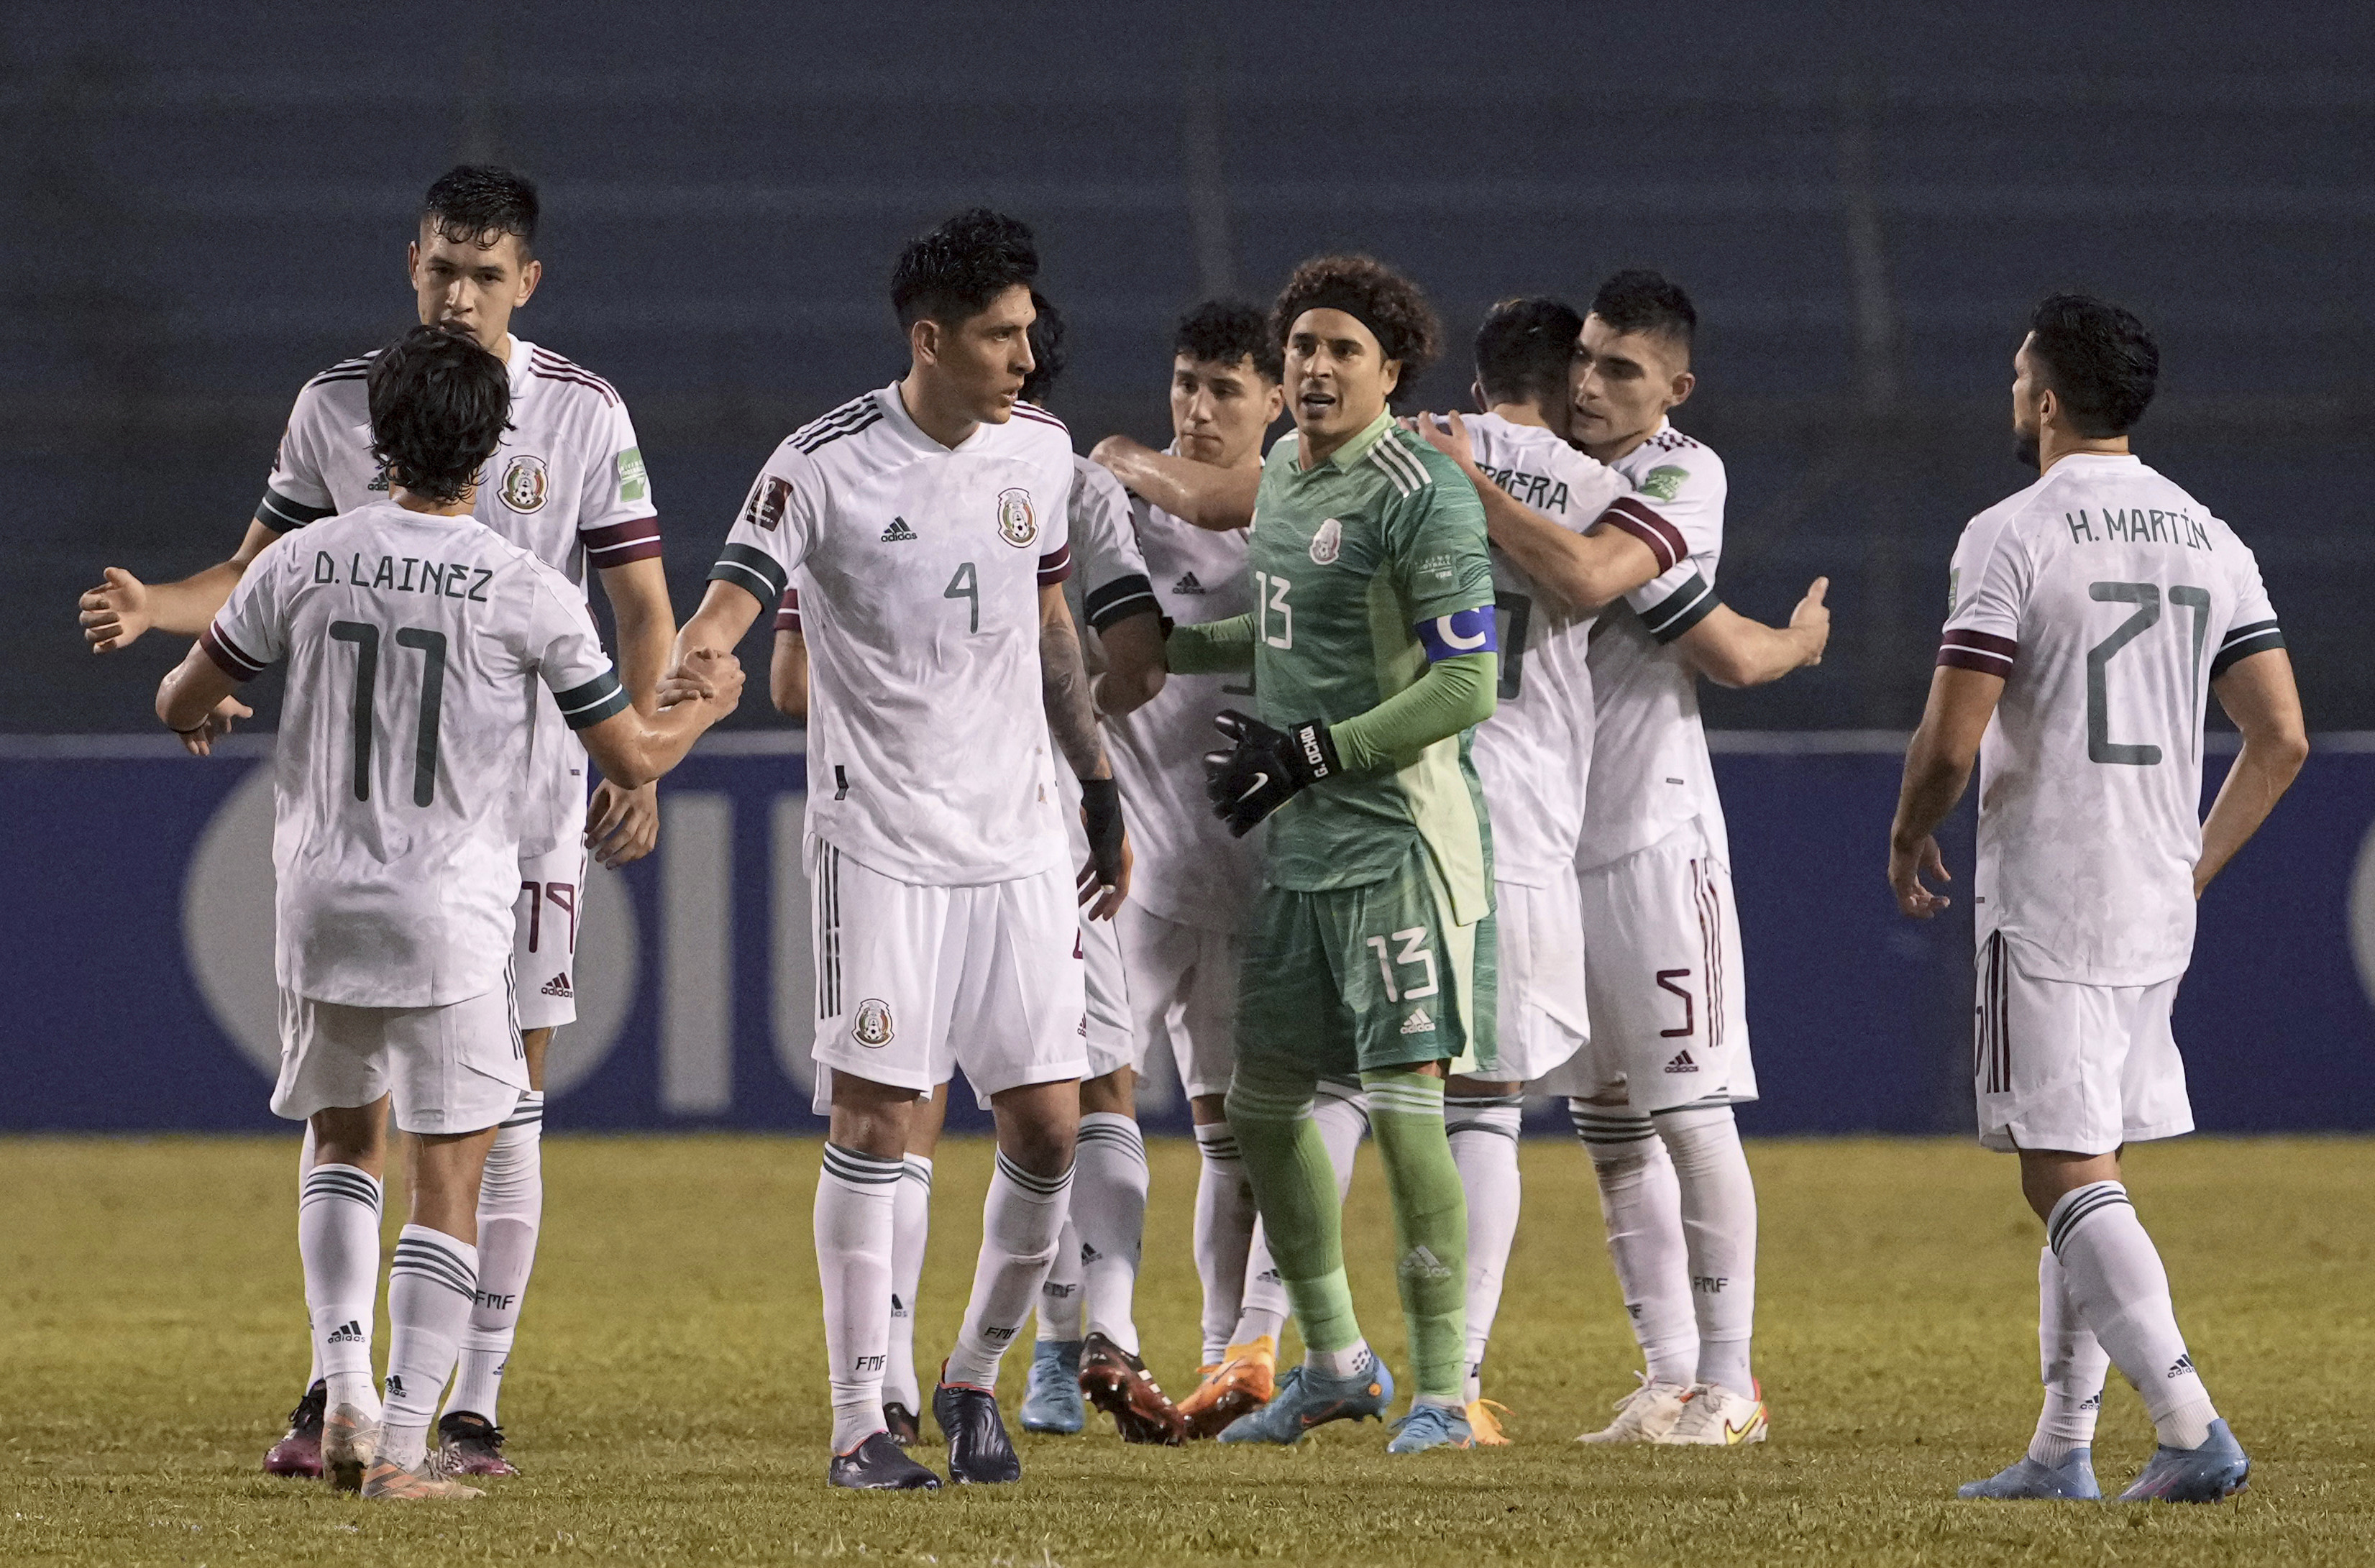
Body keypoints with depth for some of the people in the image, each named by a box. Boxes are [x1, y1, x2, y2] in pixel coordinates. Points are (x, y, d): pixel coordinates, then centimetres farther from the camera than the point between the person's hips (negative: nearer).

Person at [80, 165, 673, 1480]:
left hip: (527, 788, -1)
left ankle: (472, 1407, 3)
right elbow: (263, 574, 11)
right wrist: (153, 610, -8)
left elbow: (644, 609, 1)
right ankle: (336, 1387, 4)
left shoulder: (583, 415, -1)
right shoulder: (338, 405, 3)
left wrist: (637, 769, -10)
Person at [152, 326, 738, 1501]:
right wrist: (706, 706, 21)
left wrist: (192, 701, 35)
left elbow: (185, 705, 9)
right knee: (448, 1177, 3)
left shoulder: (304, 563, -1)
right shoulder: (529, 594, -8)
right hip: (448, 917, -3)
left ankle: (345, 1393, 6)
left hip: (319, 904, 3)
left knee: (344, 1137, 22)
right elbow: (633, 759, 0)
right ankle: (401, 1447, -3)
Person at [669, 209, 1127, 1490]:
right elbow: (727, 608, -17)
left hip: (1016, 840, 5)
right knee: (876, 1121, -8)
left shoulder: (1038, 449, 8)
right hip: (879, 840, -5)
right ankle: (859, 1425, -2)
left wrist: (1101, 793, 22)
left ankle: (975, 1375, 20)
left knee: (1048, 1126, -1)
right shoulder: (824, 466, -10)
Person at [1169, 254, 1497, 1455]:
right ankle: (1335, 1364, 28)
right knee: (1261, 1103, 13)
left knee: (1404, 1107, -12)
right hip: (1302, 849, 9)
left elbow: (1465, 688, -18)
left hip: (1398, 842, -9)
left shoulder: (1420, 497, -14)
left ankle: (1439, 1392, -6)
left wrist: (1308, 753, -19)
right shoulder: (1284, 470, 13)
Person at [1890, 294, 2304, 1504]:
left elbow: (1951, 743, -15)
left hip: (2044, 905, -7)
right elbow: (2281, 737, 6)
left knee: (2069, 1180, -8)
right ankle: (2063, 1450, 18)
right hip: (2158, 911, 7)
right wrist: (2195, 864, 16)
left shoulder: (2013, 535, -11)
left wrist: (1910, 836, 5)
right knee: (2087, 1177, 16)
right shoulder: (2210, 541, 9)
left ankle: (2192, 1427, -21)